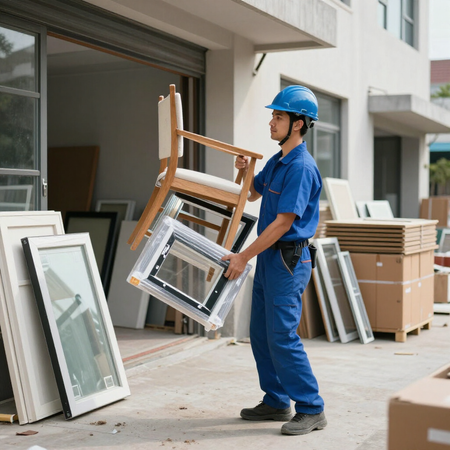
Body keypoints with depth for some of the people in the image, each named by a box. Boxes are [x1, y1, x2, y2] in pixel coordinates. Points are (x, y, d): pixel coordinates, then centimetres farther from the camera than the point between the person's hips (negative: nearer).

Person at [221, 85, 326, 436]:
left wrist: (245, 257, -17)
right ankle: (276, 401, 24)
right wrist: (245, 172, 7)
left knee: (282, 336, -9)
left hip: (289, 258, -10)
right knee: (261, 334, 13)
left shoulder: (302, 167, -17)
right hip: (269, 257, 10)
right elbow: (253, 194, 29)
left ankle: (311, 410, 1)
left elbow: (283, 222, -21)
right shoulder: (276, 161, 13)